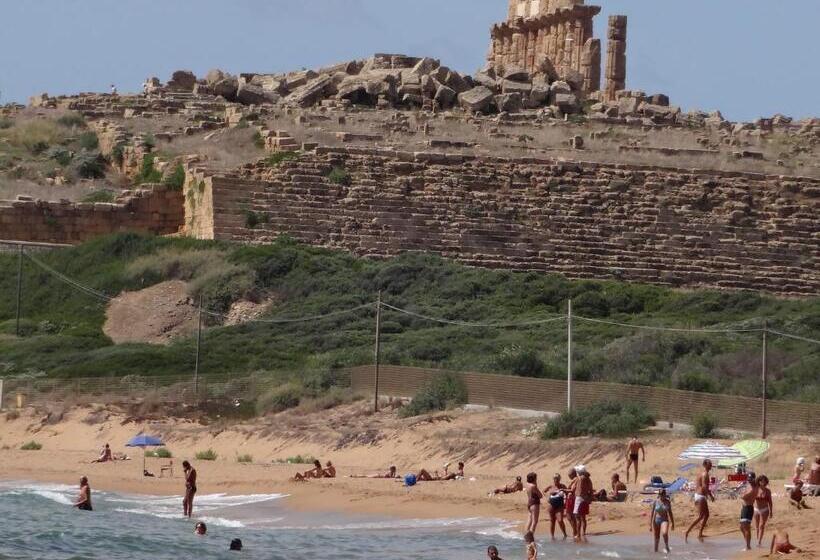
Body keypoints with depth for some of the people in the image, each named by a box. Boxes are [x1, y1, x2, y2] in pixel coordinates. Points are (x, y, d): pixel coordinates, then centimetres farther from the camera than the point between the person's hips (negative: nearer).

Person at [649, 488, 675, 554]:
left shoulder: (668, 502, 0)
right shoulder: (656, 502, -4)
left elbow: (670, 512, 9)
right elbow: (652, 513, -1)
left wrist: (672, 523, 13)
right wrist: (650, 524, -3)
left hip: (665, 520, 0)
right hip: (656, 520, 0)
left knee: (665, 533, -28)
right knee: (657, 537, 5)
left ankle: (666, 546, -7)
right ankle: (656, 551, 19)